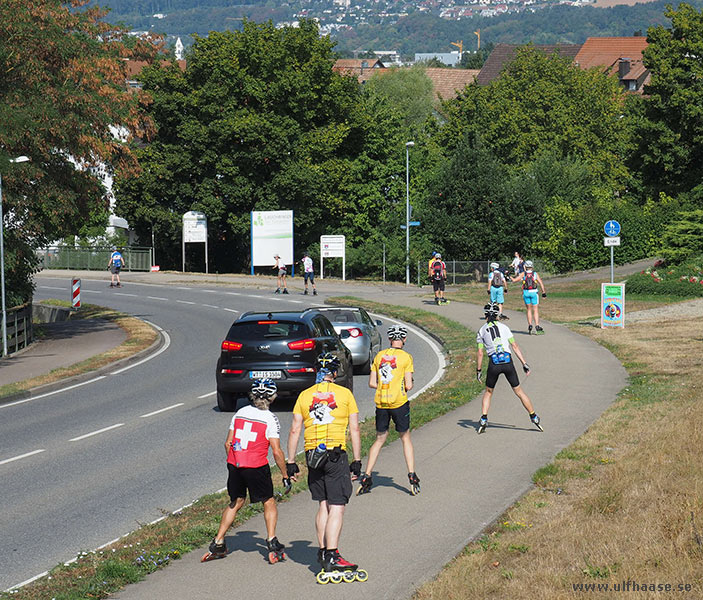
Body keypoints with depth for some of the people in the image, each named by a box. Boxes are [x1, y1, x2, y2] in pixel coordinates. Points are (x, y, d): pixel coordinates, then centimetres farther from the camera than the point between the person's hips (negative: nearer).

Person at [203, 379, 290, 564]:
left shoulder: (240, 413, 8)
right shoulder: (270, 419, -7)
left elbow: (228, 443, 10)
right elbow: (277, 452, -10)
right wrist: (285, 476, -1)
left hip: (234, 465, 5)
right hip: (256, 466, -5)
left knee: (235, 503, 20)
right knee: (269, 503, 11)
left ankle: (217, 544, 19)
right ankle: (272, 543, -2)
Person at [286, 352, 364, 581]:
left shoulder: (304, 395, 8)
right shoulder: (345, 394, 2)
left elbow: (295, 430, 5)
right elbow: (354, 429, 0)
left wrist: (290, 462, 9)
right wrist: (357, 461, 5)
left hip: (313, 456, 4)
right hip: (336, 455, -4)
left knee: (323, 505, 16)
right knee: (337, 508, -5)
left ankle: (323, 553, 18)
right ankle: (332, 557, -13)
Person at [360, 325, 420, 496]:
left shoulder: (379, 356, 7)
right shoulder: (405, 357, -5)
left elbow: (372, 383, 6)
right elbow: (408, 385, -9)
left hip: (381, 403, 3)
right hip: (399, 402, -3)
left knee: (379, 440, 14)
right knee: (405, 438, 12)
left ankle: (366, 477, 9)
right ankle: (412, 477, 5)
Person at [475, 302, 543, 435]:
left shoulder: (482, 331, 7)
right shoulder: (503, 327, 10)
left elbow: (480, 353, 4)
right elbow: (515, 346, 5)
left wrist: (478, 370, 11)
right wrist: (524, 363, 6)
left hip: (494, 364, -1)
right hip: (508, 362, 1)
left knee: (488, 392, 18)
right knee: (518, 391, 11)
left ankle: (483, 420, 5)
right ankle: (534, 417, 13)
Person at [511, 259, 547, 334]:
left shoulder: (523, 274, 4)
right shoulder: (535, 274, 3)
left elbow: (514, 280, 4)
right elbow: (541, 283, -5)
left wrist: (510, 277, 24)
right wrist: (543, 292, -2)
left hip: (526, 292, 1)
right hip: (534, 292, -1)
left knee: (529, 310, 15)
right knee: (536, 310, 0)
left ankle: (530, 325, 8)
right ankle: (537, 326, -8)